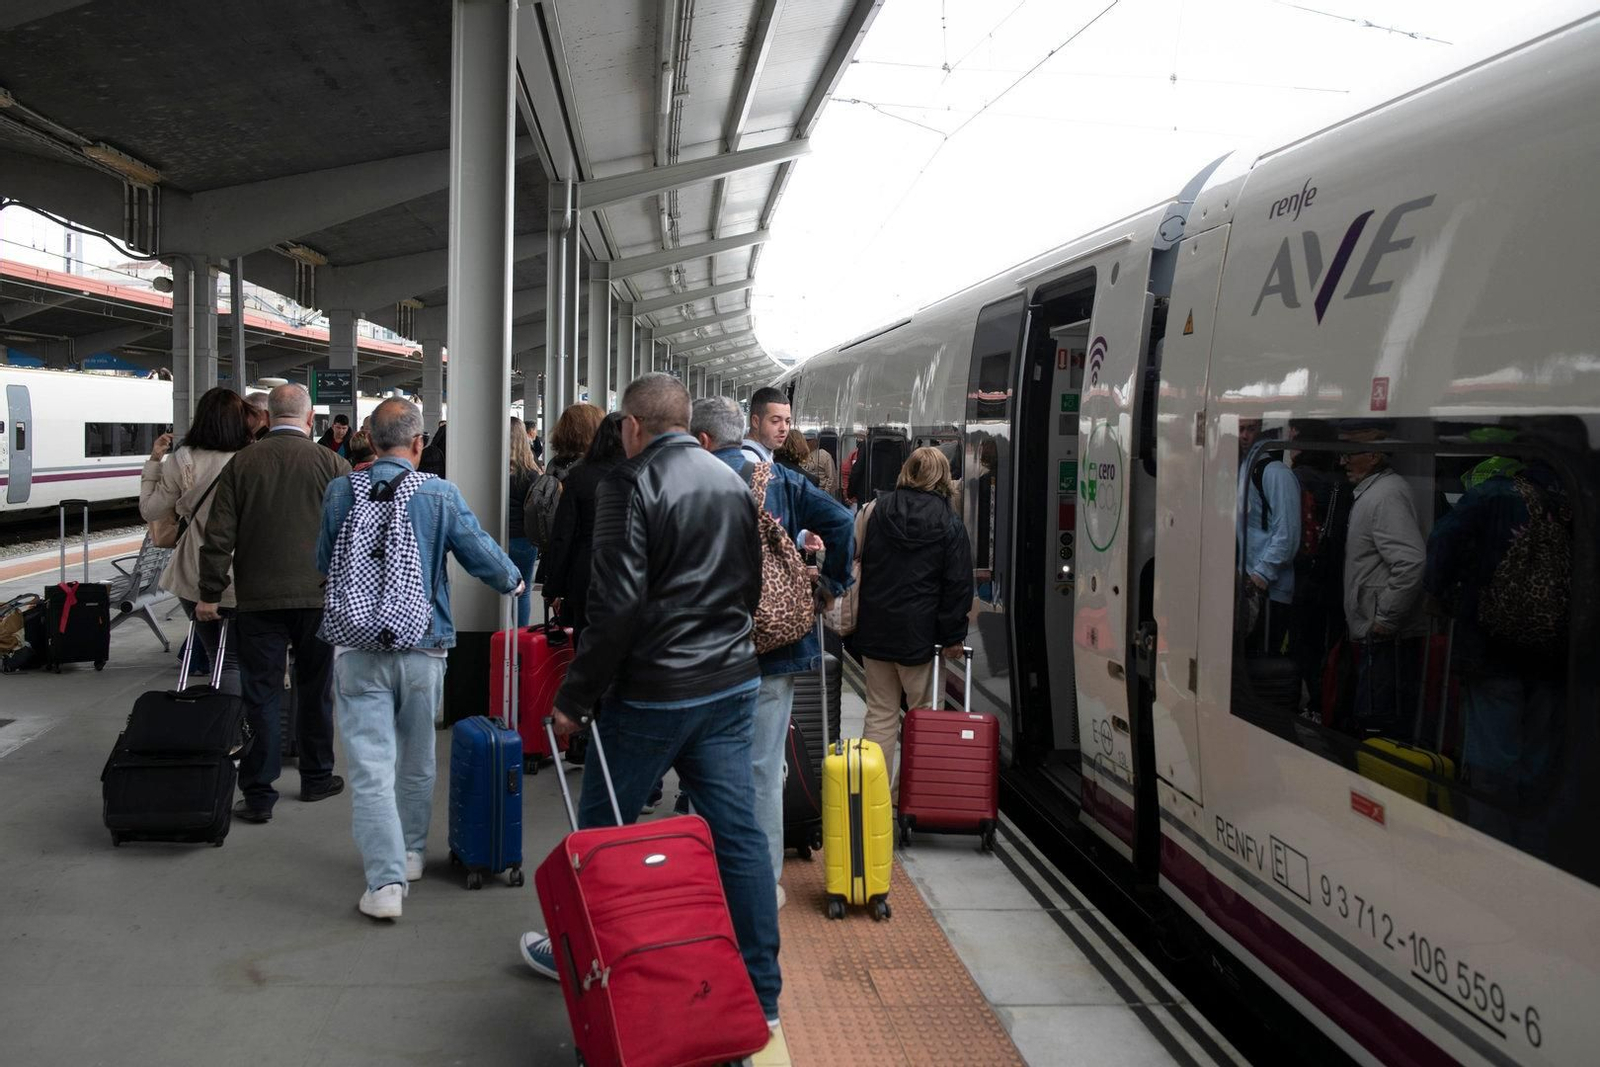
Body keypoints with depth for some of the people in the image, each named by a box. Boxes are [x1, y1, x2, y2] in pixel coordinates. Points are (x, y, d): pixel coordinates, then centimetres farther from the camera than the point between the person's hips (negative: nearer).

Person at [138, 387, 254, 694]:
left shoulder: (183, 461, -6)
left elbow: (150, 510, 5)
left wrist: (154, 460, 12)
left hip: (193, 580, 2)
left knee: (223, 659, 13)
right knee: (238, 660, 12)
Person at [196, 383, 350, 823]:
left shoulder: (241, 464, 0)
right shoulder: (331, 464, -3)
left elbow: (219, 535, -1)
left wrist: (210, 594, 5)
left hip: (259, 598, 0)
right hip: (318, 595, 0)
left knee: (260, 694, 4)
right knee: (315, 690, 14)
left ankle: (258, 795, 4)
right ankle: (317, 778, 26)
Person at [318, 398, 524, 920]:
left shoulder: (339, 492, -3)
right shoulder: (441, 494, -8)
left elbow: (322, 563, 11)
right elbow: (484, 558, -4)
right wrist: (513, 581, 18)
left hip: (357, 648, -1)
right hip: (423, 647, 1)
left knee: (370, 767, -1)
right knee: (417, 760, 19)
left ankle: (386, 880, -6)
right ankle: (412, 853, 35)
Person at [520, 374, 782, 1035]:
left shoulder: (631, 483, -12)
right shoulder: (733, 483, 9)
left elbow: (617, 604, -19)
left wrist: (574, 696, -12)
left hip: (652, 692, -6)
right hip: (734, 683, 6)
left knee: (601, 829, 14)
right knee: (737, 833, 7)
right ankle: (760, 995, 13)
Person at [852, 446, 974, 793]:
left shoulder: (874, 511, 1)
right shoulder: (950, 523, -5)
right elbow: (958, 585, -6)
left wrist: (852, 619, 7)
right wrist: (953, 637, -1)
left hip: (875, 629, 3)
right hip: (920, 633, -3)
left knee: (880, 712, 11)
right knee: (924, 712, 10)